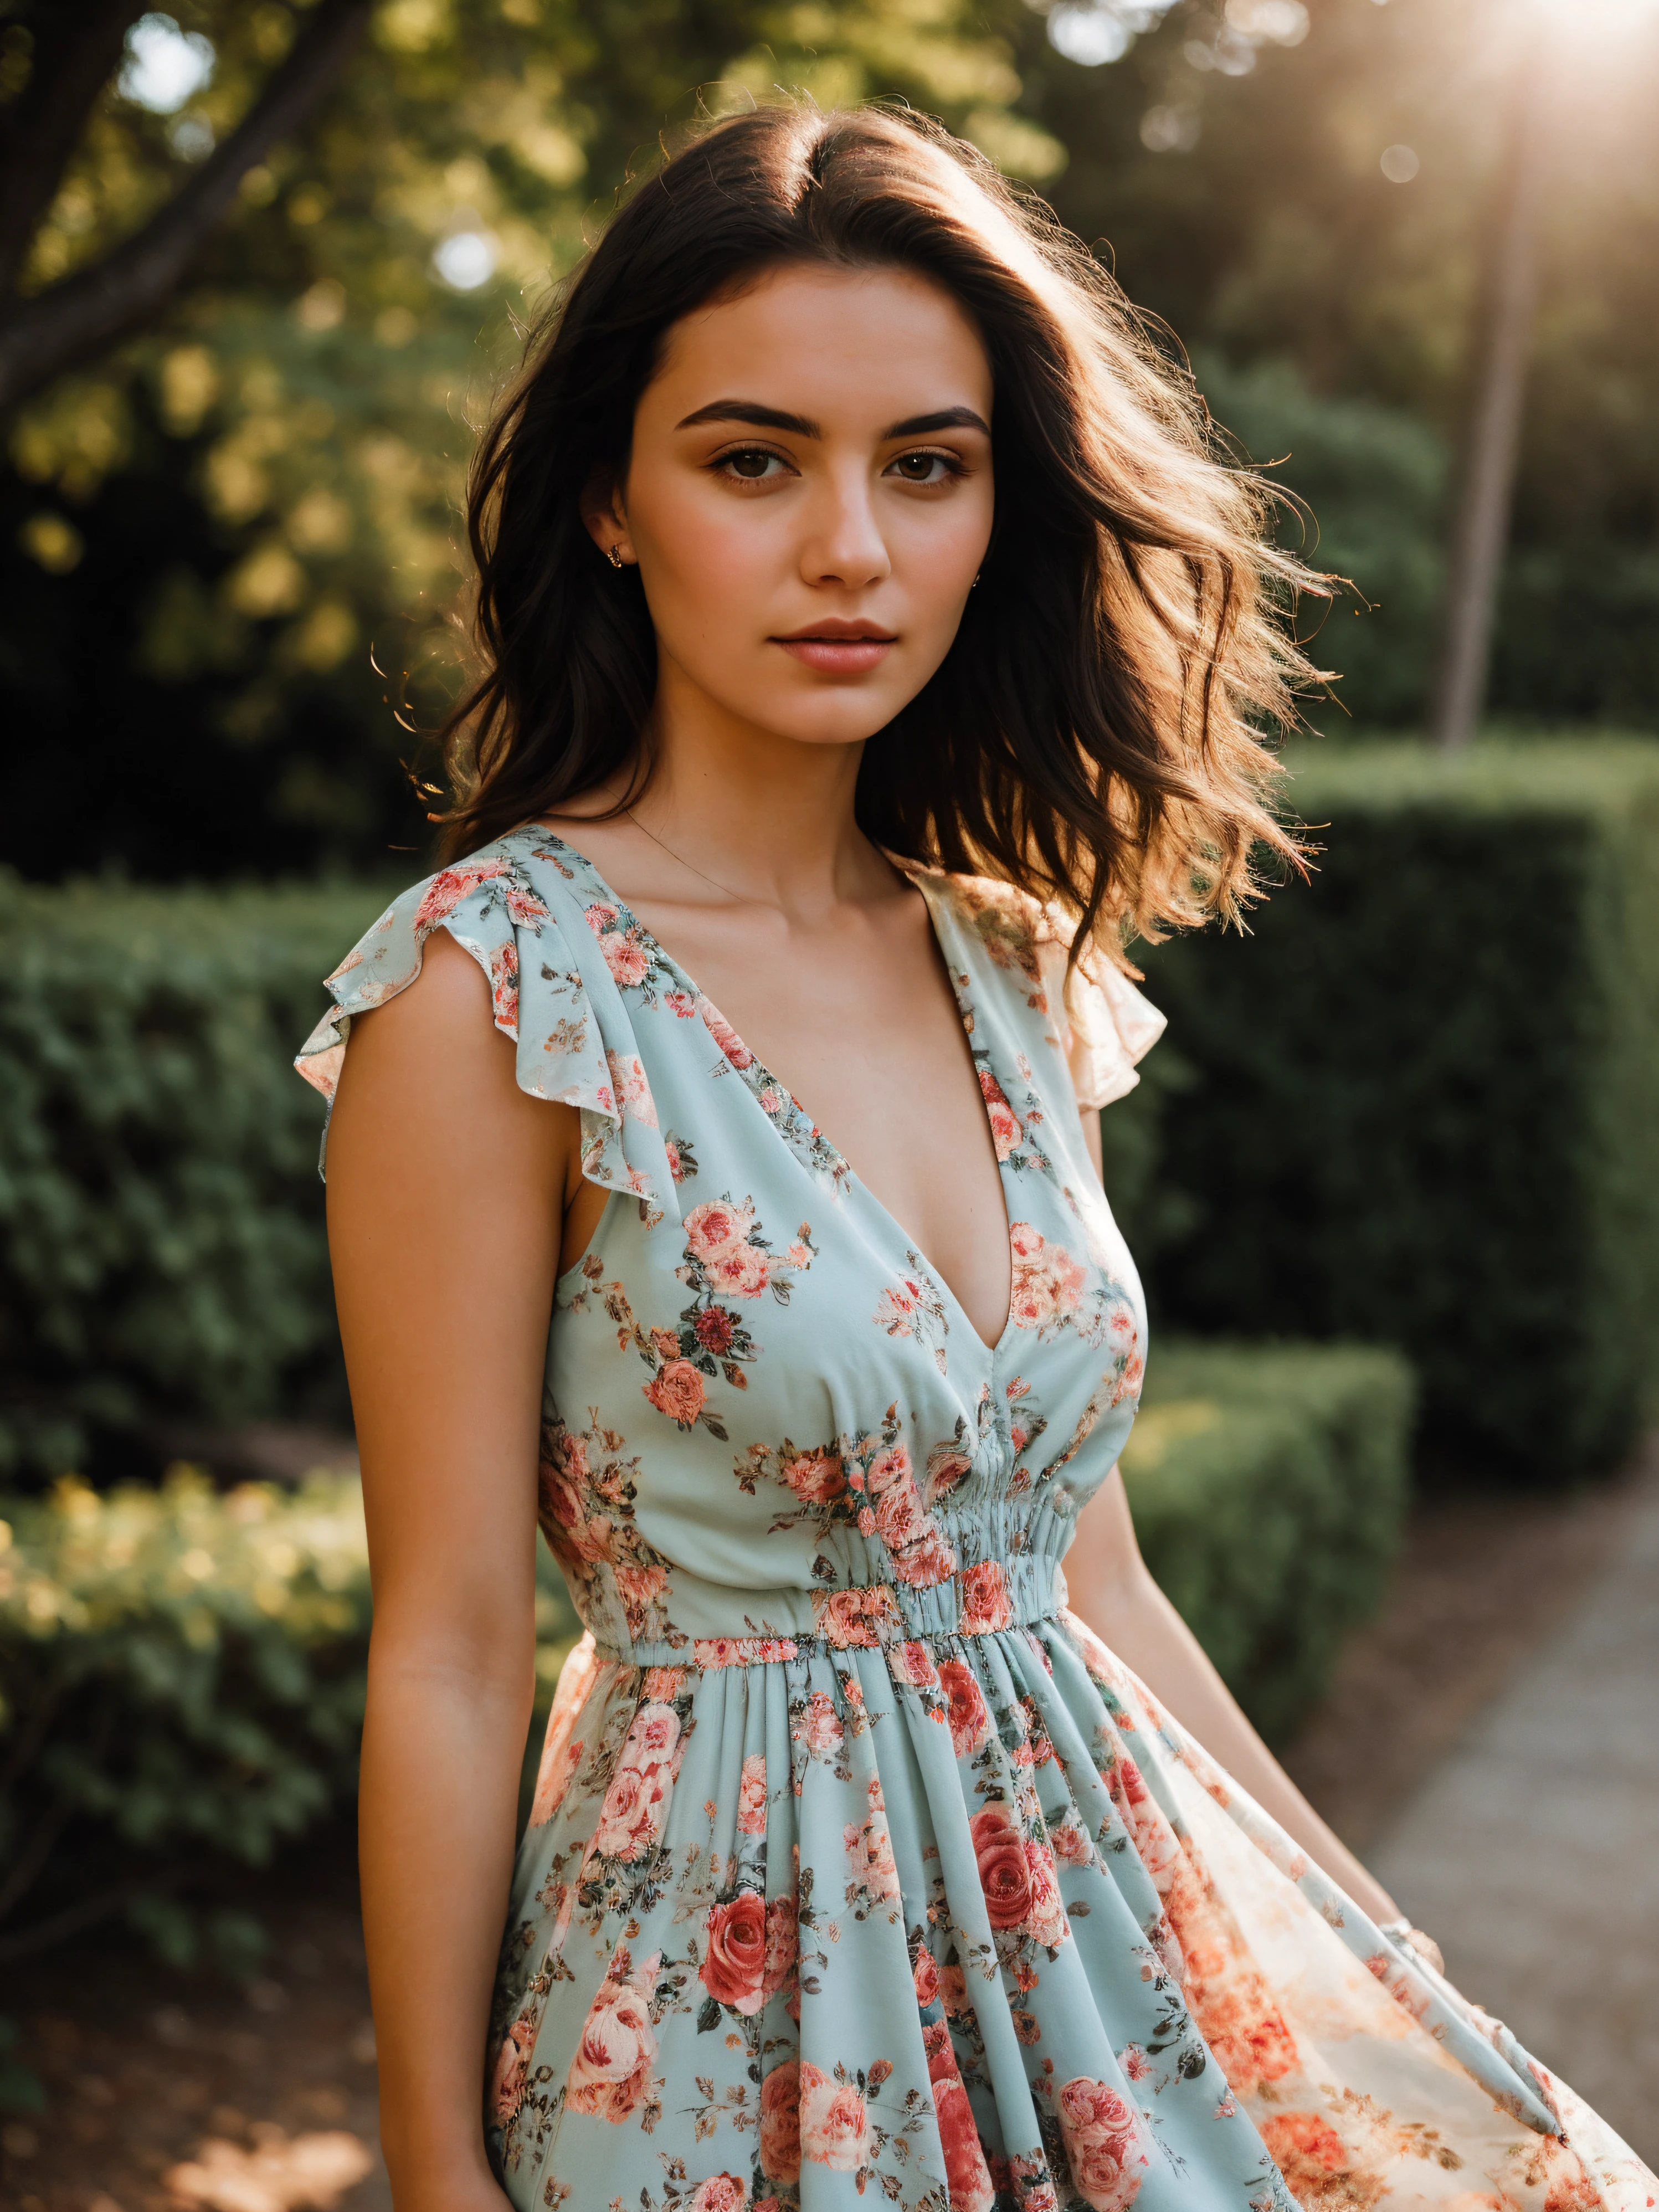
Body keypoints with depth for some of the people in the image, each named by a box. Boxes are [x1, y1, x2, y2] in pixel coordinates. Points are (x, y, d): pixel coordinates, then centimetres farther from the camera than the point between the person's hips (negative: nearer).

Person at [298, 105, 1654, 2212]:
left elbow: (1086, 1581, 8)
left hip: (1111, 1918, 6)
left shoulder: (1020, 973, 3)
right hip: (734, 2000, -5)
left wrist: (1391, 1976, 10)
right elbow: (447, 1654, -13)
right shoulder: (495, 983, -15)